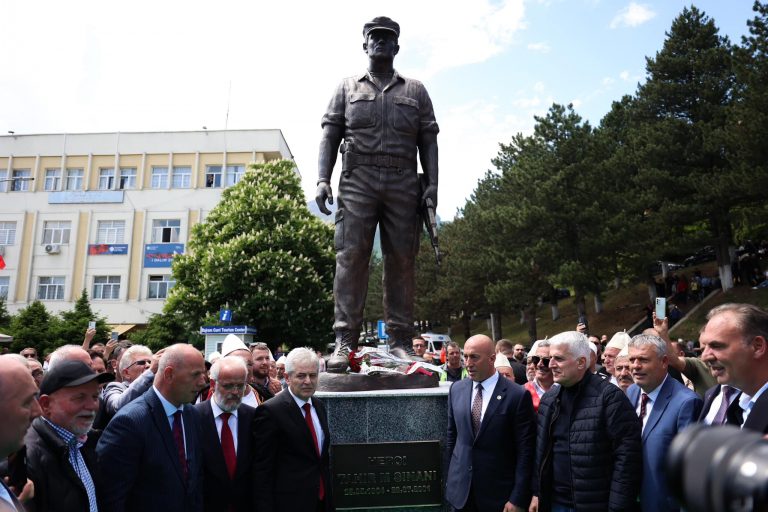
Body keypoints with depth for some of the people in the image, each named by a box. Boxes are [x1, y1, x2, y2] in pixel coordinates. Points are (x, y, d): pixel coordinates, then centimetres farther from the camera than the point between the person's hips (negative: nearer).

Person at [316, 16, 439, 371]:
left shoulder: (415, 91, 20)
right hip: (358, 180, -1)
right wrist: (322, 179, -5)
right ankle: (345, 341, -11)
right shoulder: (347, 88, 19)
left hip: (403, 183, 1)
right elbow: (330, 136, 10)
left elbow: (428, 142, 12)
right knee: (351, 255, -11)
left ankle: (400, 341, 2)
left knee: (402, 260, -2)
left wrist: (432, 184, -2)